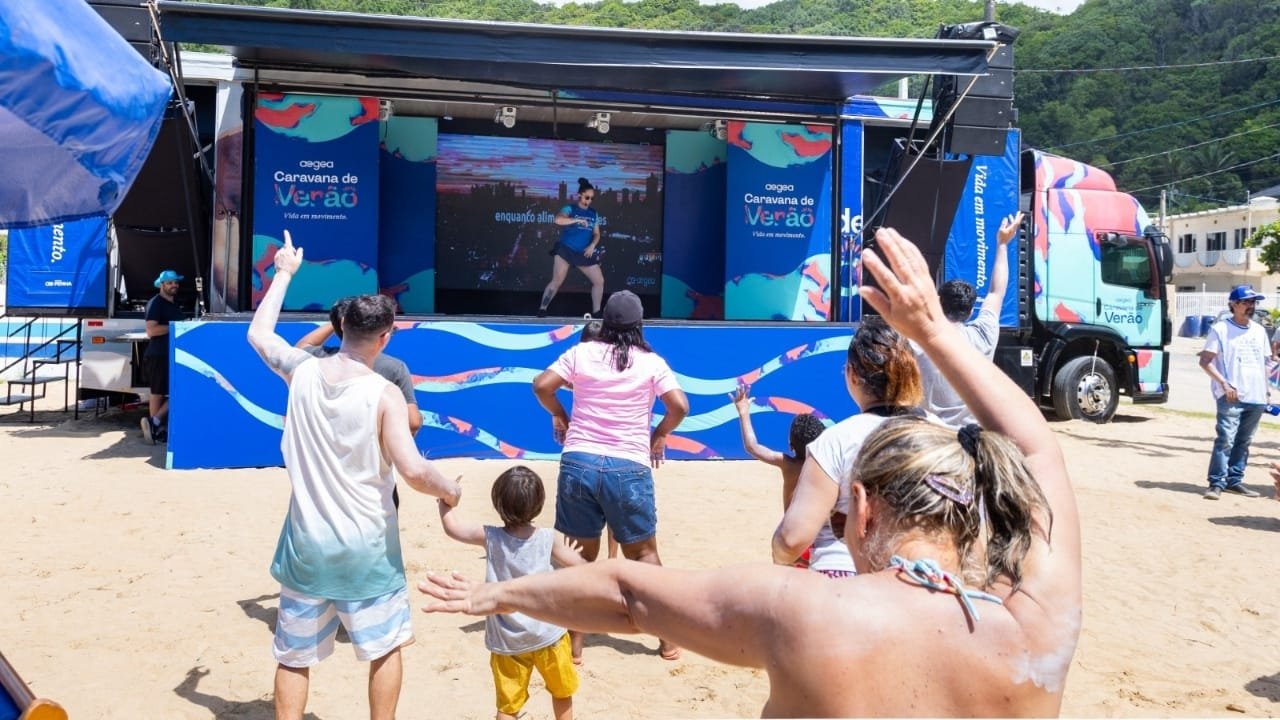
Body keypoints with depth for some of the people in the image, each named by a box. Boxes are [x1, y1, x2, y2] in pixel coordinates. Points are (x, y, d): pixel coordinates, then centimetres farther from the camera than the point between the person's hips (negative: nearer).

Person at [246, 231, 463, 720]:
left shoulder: (302, 371, -5)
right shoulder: (384, 394, -16)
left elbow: (258, 333, 16)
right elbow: (414, 472, -21)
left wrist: (284, 273, 25)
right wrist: (450, 491, -1)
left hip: (306, 544, 3)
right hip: (367, 548, -3)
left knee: (294, 655, 15)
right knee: (386, 646, 17)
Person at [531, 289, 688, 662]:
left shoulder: (581, 353, 5)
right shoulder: (651, 361, 2)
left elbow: (542, 385, -2)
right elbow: (680, 406, -6)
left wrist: (560, 417, 16)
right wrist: (659, 435, 12)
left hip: (579, 463, 1)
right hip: (629, 467, -1)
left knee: (580, 553, 10)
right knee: (643, 552, 12)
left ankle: (574, 640, 15)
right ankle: (668, 639, 17)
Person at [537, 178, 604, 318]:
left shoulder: (594, 214, 12)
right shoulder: (569, 209, -4)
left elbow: (596, 234, 14)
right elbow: (558, 219, -24)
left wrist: (592, 245, -6)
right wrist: (578, 220, -28)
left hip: (583, 254, 5)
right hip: (565, 250, -5)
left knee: (599, 281, 0)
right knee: (557, 281, -8)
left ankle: (596, 313, 10)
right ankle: (542, 309, 2)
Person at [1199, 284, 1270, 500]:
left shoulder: (1259, 331, 15)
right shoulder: (1221, 329, -4)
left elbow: (1263, 362, 22)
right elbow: (1205, 361, -8)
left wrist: (1266, 388, 13)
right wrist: (1224, 384, -18)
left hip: (1256, 398, 6)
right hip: (1231, 397, -6)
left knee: (1243, 442, 10)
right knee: (1225, 439, -13)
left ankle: (1234, 481, 17)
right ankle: (1217, 483, -10)